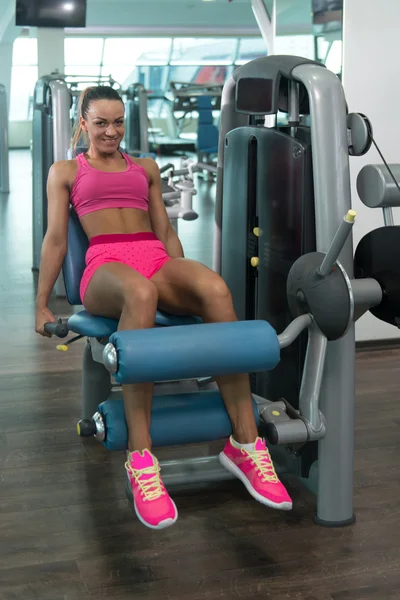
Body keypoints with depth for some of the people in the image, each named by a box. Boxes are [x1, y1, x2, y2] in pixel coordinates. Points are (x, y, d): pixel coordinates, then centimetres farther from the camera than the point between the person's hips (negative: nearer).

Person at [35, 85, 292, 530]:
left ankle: (245, 443, -34)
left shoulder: (145, 168, 30)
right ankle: (139, 458, -43)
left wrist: (184, 286, 22)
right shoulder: (65, 172, 23)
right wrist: (42, 305, 11)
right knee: (140, 292, -44)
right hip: (105, 264, -3)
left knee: (215, 289, -35)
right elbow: (55, 239, 16)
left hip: (157, 259, 3)